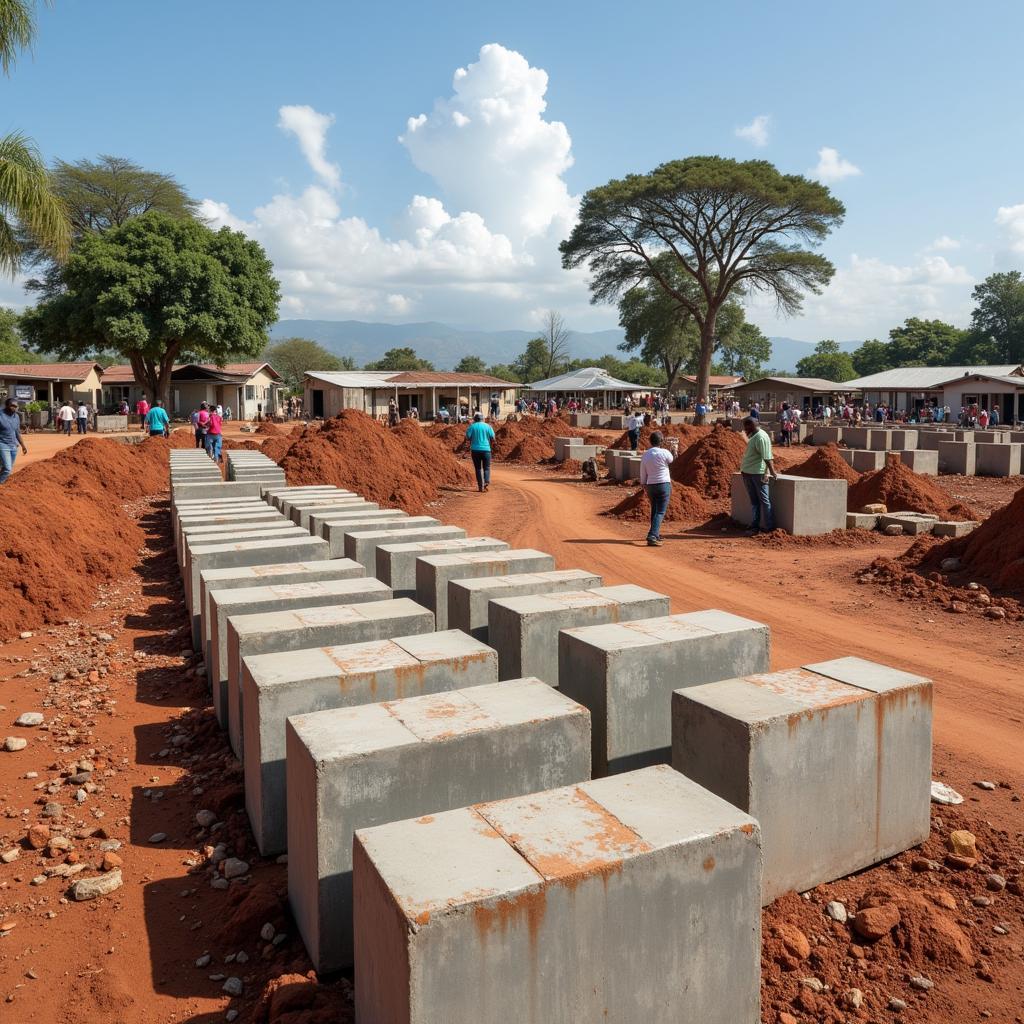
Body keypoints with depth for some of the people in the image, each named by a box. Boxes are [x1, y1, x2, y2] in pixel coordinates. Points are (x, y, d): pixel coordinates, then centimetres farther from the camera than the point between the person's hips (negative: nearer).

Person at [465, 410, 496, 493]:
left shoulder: (472, 426, -1)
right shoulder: (488, 426, 1)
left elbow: (468, 436, -6)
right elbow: (492, 437, -1)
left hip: (475, 450, 0)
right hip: (486, 449, 0)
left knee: (478, 468, 9)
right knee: (486, 468, 9)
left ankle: (480, 486, 6)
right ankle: (487, 482, -15)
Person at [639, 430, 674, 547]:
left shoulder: (644, 455, 1)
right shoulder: (664, 452, -12)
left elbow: (643, 475, 6)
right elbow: (671, 460, 12)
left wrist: (645, 488, 15)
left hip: (651, 486, 5)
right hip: (664, 485, -5)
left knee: (654, 510, 21)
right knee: (660, 512, -5)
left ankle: (655, 534, 35)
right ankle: (652, 537, -18)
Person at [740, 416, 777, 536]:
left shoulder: (761, 437, -17)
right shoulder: (753, 436, 14)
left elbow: (767, 457, -21)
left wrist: (772, 472, -24)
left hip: (758, 473, -10)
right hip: (747, 472, 10)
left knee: (764, 500, -3)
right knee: (754, 501, 12)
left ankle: (770, 528, 2)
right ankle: (754, 527, 17)